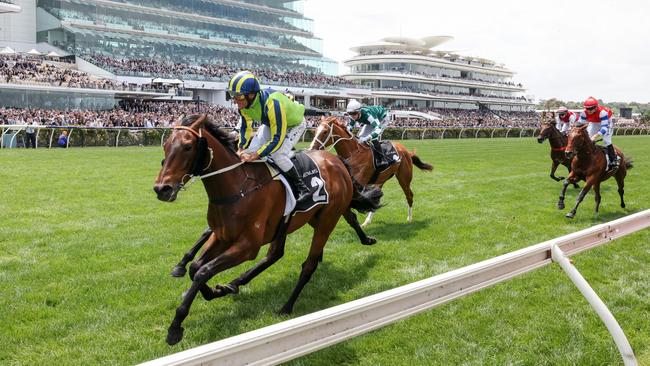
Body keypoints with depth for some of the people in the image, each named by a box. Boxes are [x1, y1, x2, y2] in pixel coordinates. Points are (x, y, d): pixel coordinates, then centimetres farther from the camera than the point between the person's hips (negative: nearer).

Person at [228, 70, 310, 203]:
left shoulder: (272, 103, -45)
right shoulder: (243, 104, -21)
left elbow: (277, 139, -40)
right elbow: (245, 127, -2)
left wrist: (255, 155, -39)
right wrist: (241, 148, -15)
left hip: (294, 124, -7)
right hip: (271, 123, 7)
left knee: (277, 154, -25)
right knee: (252, 149, -5)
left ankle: (302, 188, -11)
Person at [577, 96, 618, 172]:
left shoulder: (602, 112, -40)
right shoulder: (584, 113, -26)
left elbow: (604, 127, -43)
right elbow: (580, 124, -14)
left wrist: (596, 136, -55)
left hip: (606, 122, -5)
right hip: (594, 123, 5)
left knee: (606, 141, -17)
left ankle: (614, 161, -10)